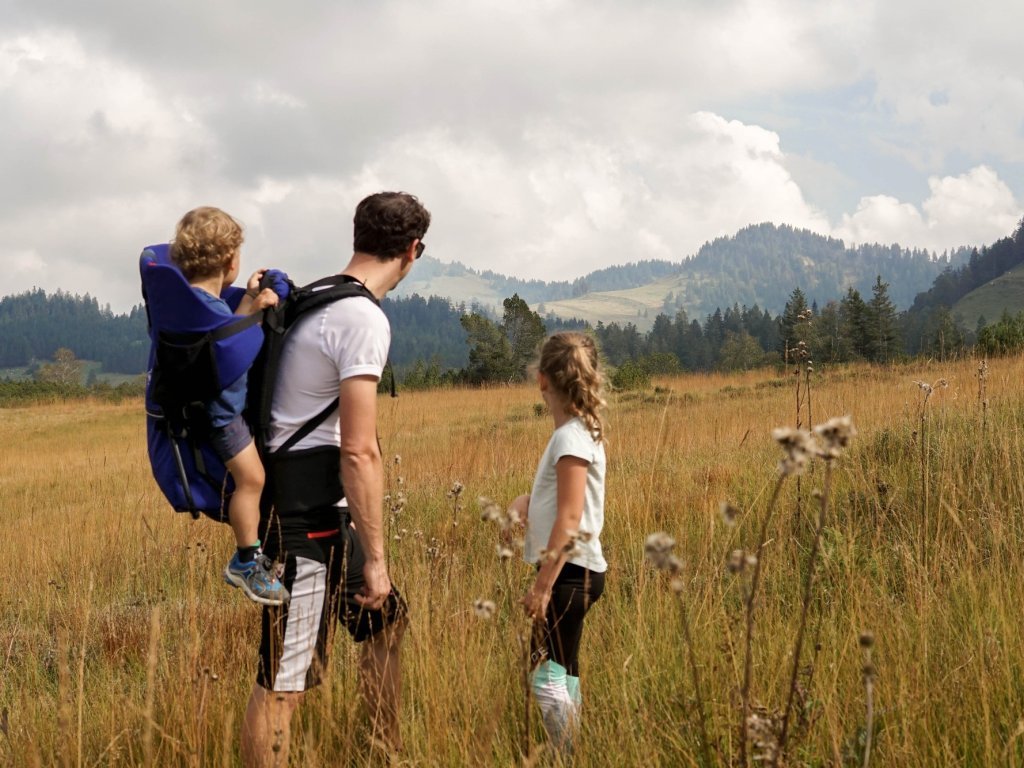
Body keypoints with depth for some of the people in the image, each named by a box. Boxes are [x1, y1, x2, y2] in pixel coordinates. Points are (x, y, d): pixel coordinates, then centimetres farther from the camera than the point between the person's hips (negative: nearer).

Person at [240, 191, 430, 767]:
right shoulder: (364, 320, -18)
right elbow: (359, 452, -21)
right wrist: (375, 559, -18)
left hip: (324, 514, 10)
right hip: (305, 522, -10)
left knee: (386, 622, 23)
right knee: (284, 684, -6)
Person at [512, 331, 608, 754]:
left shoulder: (571, 437, -17)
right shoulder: (580, 431, 13)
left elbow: (570, 518, -22)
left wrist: (543, 584, -22)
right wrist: (530, 500, 5)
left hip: (570, 572, -10)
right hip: (571, 570, 10)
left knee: (547, 677, -13)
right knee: (562, 675, 16)